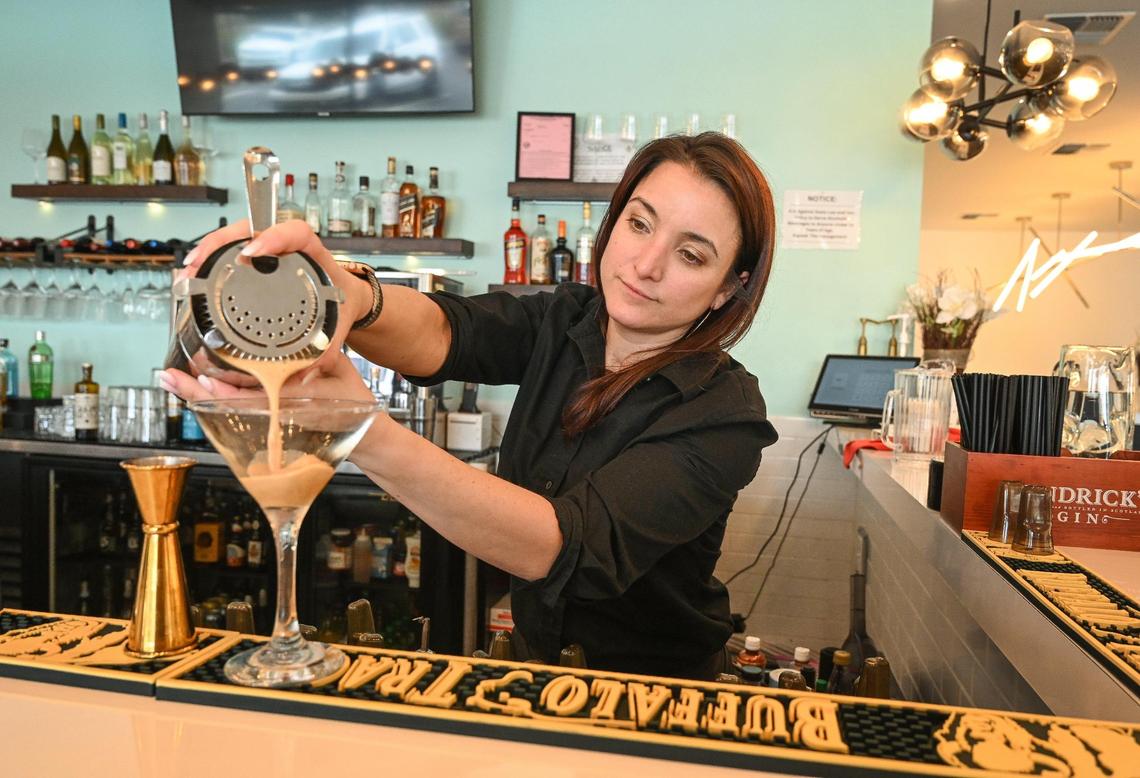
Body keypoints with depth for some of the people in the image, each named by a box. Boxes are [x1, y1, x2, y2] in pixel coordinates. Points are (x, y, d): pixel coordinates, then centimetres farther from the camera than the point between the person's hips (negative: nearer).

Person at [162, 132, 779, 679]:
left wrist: (369, 440, -48)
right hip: (533, 663, 4)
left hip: (652, 705, -3)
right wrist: (352, 296, -48)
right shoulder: (565, 322, -5)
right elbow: (439, 333, -24)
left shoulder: (723, 415, -21)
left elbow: (564, 548, -34)